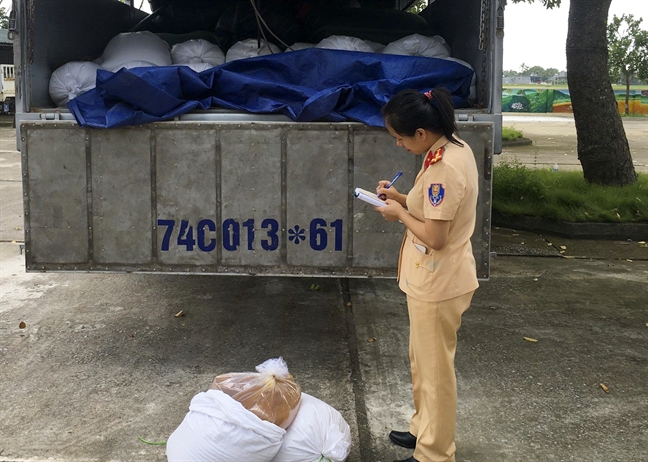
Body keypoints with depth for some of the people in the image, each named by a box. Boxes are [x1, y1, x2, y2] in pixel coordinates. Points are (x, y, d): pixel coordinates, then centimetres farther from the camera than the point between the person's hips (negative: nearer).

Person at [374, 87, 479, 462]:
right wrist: (401, 198, 4)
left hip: (437, 285, -10)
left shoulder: (443, 169, -27)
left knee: (435, 368, 6)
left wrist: (399, 214, -11)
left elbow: (434, 237, -25)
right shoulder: (455, 149, 3)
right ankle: (425, 430, 42)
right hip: (435, 279, 10)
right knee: (423, 361, 24)